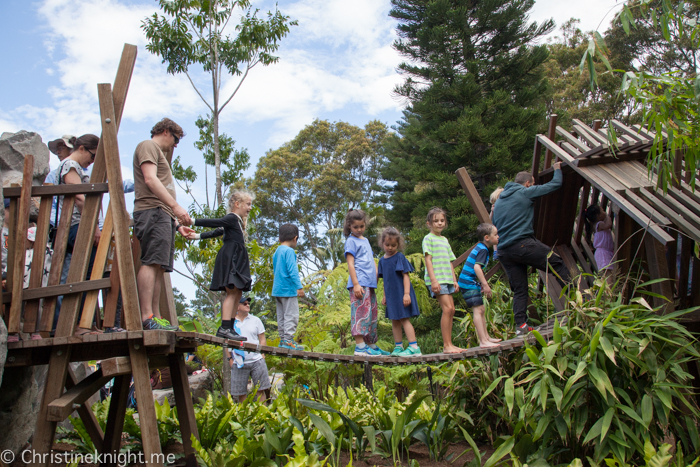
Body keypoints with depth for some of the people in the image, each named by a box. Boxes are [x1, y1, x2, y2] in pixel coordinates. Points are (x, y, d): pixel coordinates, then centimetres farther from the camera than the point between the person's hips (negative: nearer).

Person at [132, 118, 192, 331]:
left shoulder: (158, 153, 34)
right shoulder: (148, 146, 5)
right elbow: (150, 179, -11)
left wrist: (177, 224, 23)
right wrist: (176, 206, -20)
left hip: (163, 215, 10)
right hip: (152, 212, -10)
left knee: (159, 266, 2)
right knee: (152, 262, -18)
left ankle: (155, 317, 0)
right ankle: (147, 317, -24)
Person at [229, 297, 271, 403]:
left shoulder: (255, 320, 10)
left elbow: (262, 339, 10)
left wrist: (262, 355, -1)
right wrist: (230, 358, 1)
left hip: (256, 360, 0)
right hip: (239, 362, 0)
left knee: (261, 390, 0)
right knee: (241, 393, 4)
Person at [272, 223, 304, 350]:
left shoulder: (276, 252, 15)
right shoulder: (289, 251, -12)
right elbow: (292, 270, -19)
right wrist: (299, 287, -20)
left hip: (277, 289, 9)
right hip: (288, 289, -9)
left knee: (281, 316, 12)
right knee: (291, 315, -5)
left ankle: (283, 340, 16)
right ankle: (288, 340, -6)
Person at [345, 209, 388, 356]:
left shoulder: (365, 240, 22)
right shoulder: (351, 241, -1)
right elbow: (350, 264, -9)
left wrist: (377, 277, 15)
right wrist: (356, 284, -17)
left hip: (370, 284, 9)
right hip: (359, 283, -9)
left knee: (372, 315, 10)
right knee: (361, 311, -15)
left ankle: (372, 345, 16)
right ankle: (360, 346, -17)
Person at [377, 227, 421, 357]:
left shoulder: (399, 257, -9)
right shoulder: (382, 260, 10)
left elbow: (405, 276, -12)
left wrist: (406, 293, -19)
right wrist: (384, 296, 16)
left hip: (401, 294, -7)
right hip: (391, 295, 7)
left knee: (404, 319, -10)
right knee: (394, 321, 11)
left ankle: (414, 347, -8)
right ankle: (398, 347, 20)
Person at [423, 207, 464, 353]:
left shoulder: (445, 240, 21)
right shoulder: (428, 238, -2)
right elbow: (428, 260, -9)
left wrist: (454, 280, 16)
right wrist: (434, 280, -18)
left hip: (447, 279, 8)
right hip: (437, 279, -8)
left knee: (451, 310, 5)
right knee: (447, 308, -15)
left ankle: (449, 344, 11)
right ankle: (446, 345, -13)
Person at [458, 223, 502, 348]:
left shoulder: (479, 247, 17)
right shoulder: (483, 249, -14)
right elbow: (477, 267, -27)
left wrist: (483, 284, 26)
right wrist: (485, 284, -26)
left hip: (470, 283, 11)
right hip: (469, 283, -11)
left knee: (481, 310, 16)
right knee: (478, 310, -13)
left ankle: (486, 337, 24)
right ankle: (483, 341, -16)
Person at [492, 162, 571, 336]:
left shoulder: (499, 201, 24)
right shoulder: (526, 192, 3)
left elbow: (495, 226, 28)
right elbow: (555, 184, 8)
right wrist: (557, 169, 25)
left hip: (503, 251, 7)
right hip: (523, 244, -7)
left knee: (519, 289, 9)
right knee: (557, 264, 3)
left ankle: (520, 326, 4)